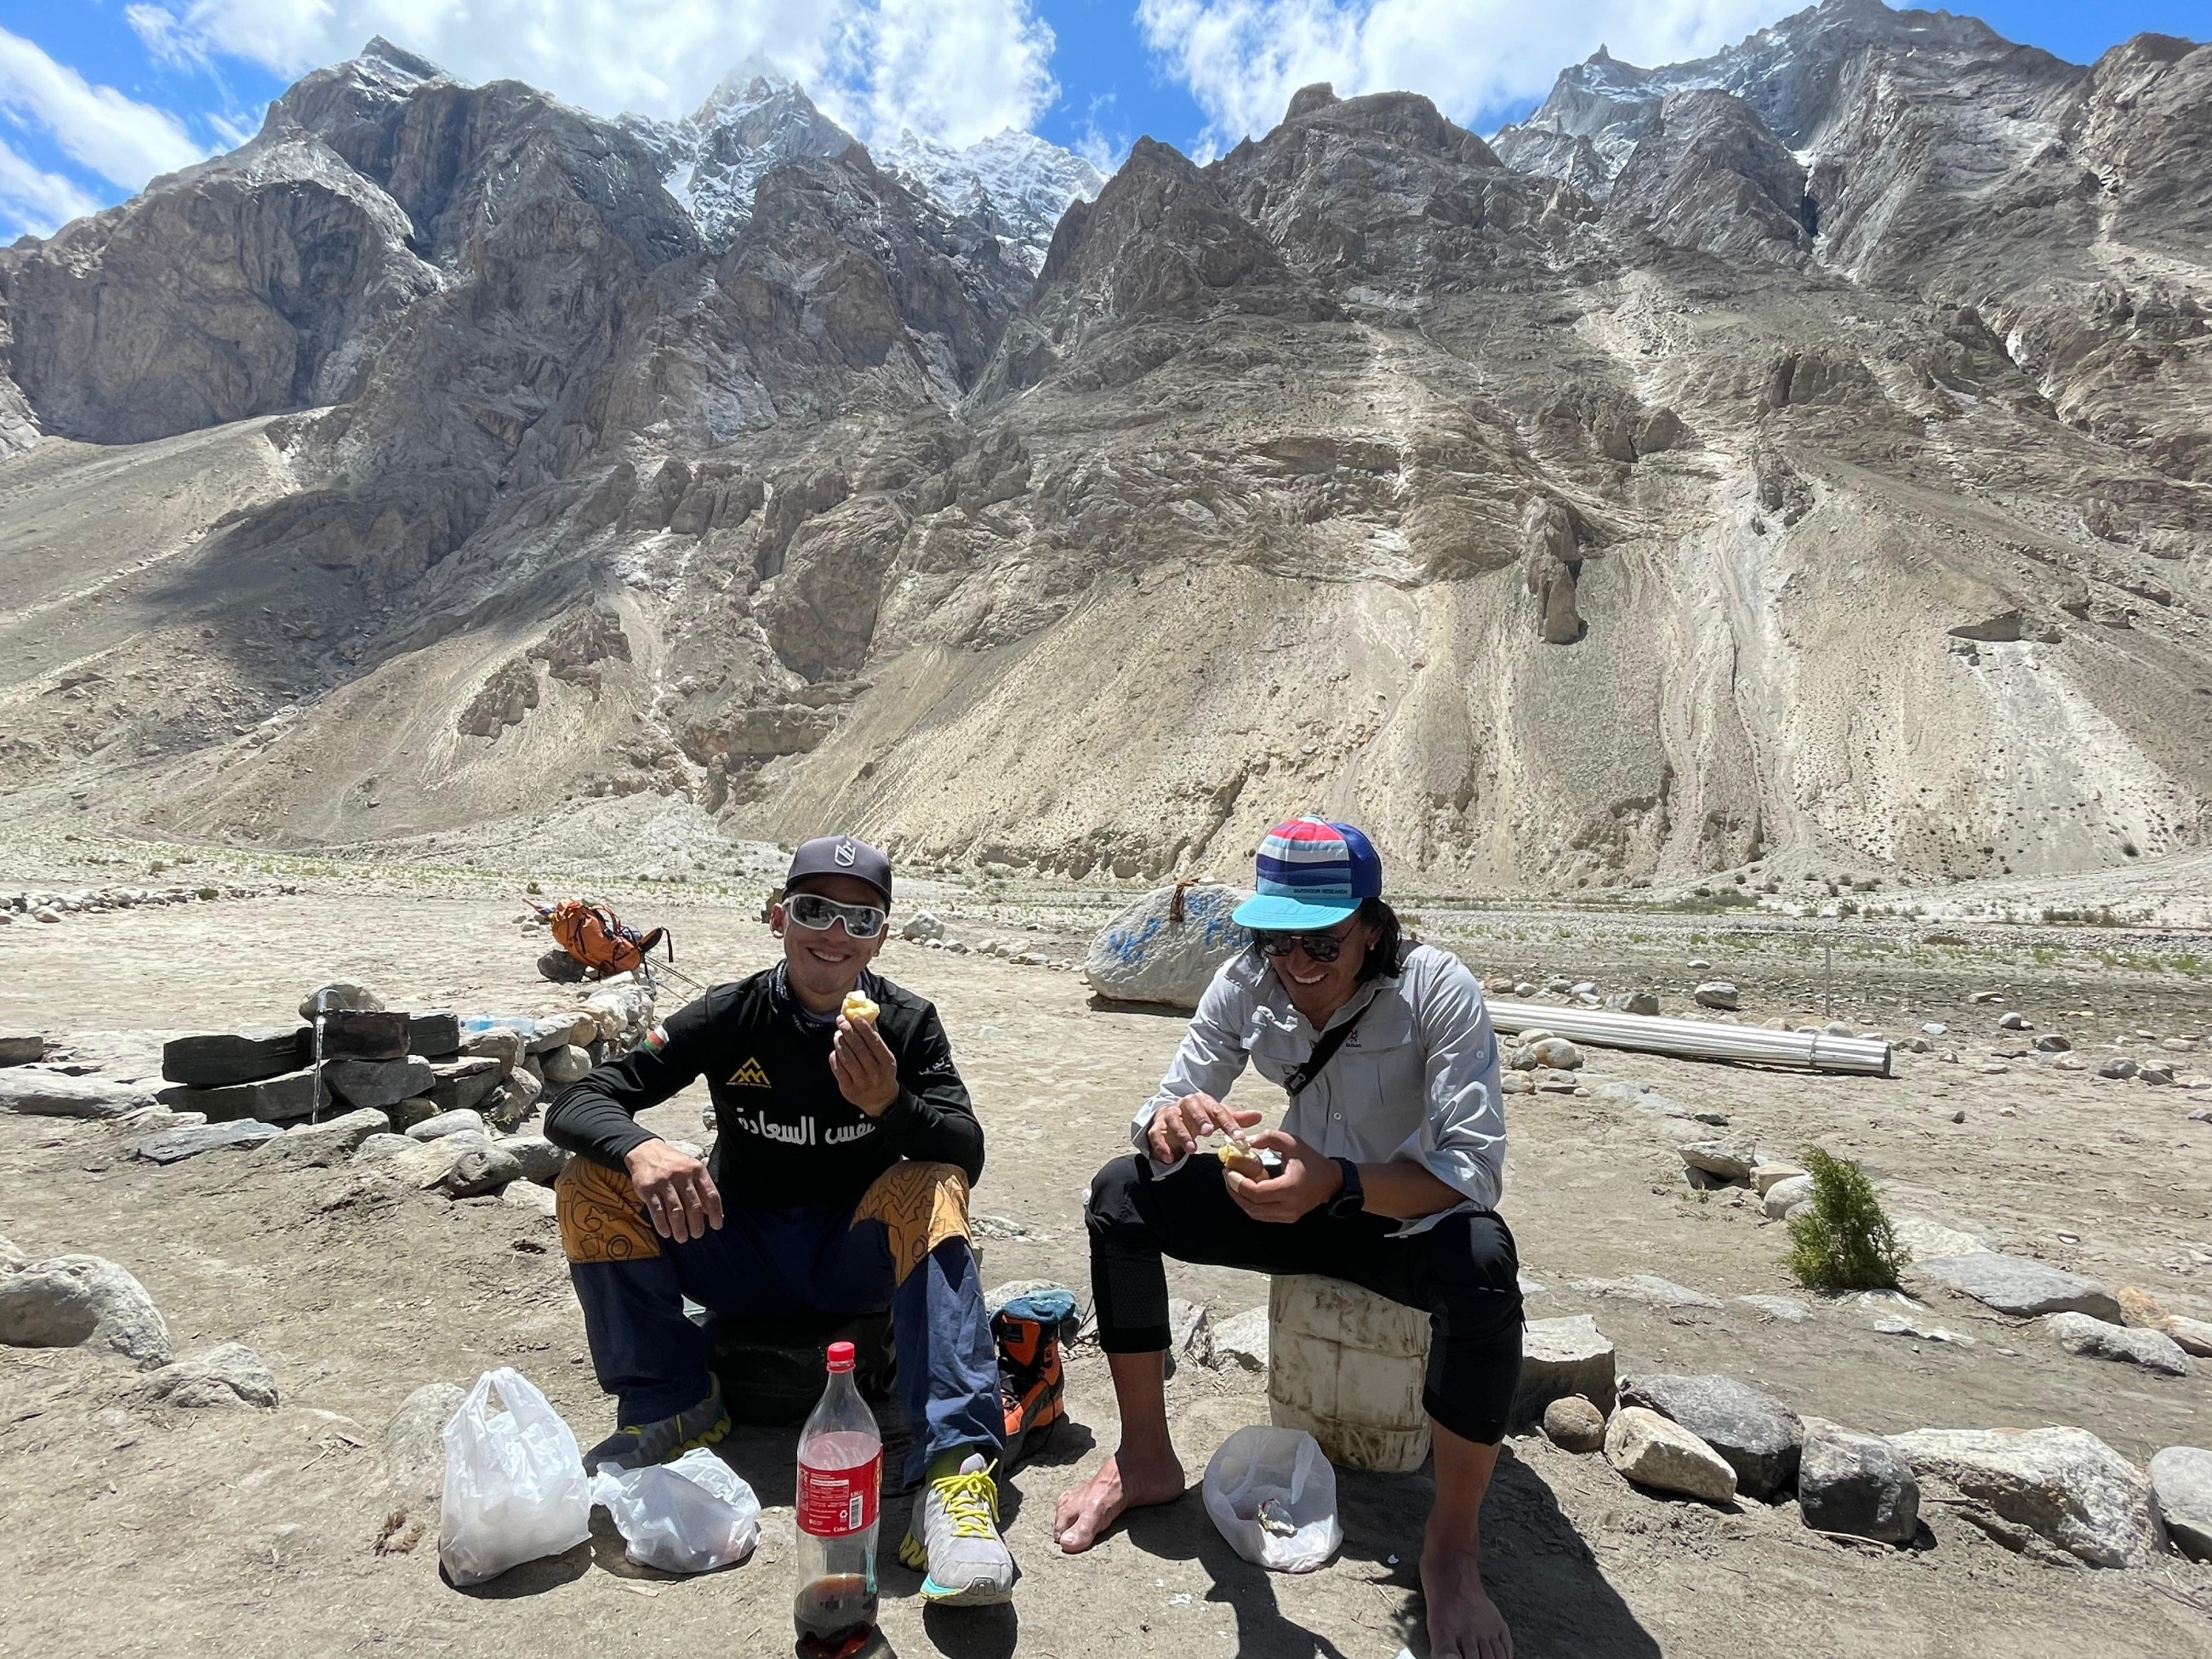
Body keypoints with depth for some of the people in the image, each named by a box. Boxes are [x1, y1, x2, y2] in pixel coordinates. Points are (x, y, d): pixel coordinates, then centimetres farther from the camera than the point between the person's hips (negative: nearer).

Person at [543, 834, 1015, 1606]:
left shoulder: (906, 1024, -10)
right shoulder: (731, 1017, -9)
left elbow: (968, 1154, -20)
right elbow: (573, 1105, -14)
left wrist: (890, 1105, -41)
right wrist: (640, 1148, -37)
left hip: (856, 1260, -1)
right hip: (743, 1258, 2)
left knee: (931, 1189, -32)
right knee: (593, 1180, -18)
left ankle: (955, 1467, -37)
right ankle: (674, 1408, -5)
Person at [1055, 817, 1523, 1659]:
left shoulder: (1438, 989, -25)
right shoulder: (1246, 982, -13)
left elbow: (1475, 1167, -31)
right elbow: (1167, 1109, -11)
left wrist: (1336, 1180, -48)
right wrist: (1172, 1126, -37)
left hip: (1415, 1219, -4)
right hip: (1308, 1204, 4)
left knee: (1484, 1263, -38)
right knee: (1122, 1194, -14)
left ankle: (1452, 1545, -16)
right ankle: (1145, 1460, 1)